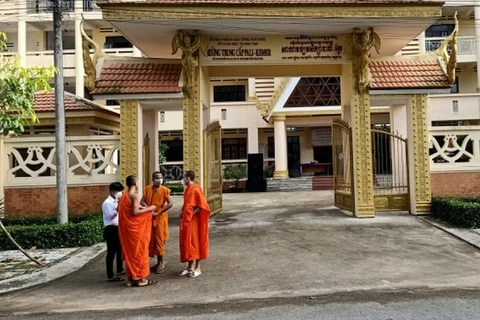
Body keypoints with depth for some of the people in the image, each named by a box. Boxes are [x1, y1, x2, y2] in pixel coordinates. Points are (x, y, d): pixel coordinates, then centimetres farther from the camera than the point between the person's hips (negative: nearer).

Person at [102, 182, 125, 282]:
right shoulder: (107, 203, -15)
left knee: (120, 250, 20)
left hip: (118, 228, 10)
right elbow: (110, 216, -23)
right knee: (111, 252, -4)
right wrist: (117, 209, -29)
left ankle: (120, 270, 35)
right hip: (111, 229, -10)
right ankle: (110, 276, 2)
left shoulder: (116, 201, 12)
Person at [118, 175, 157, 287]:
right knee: (140, 251, 1)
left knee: (129, 252, 13)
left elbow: (125, 210, 14)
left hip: (126, 227, 8)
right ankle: (141, 279, 7)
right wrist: (149, 209, -11)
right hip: (136, 228, -8)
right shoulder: (135, 196, -15)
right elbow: (135, 212, -22)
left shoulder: (123, 196, 9)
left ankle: (130, 278, 19)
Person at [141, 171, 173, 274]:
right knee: (152, 240, 9)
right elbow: (142, 202, 0)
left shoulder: (164, 190, -8)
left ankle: (161, 263, 8)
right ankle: (159, 262, 21)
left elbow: (170, 203, -17)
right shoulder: (147, 189, 5)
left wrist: (159, 212, -17)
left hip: (160, 218, -5)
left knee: (159, 239, -2)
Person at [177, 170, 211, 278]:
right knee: (187, 243, 12)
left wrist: (192, 214, -21)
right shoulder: (188, 189, 12)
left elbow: (202, 206, -22)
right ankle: (190, 266, 21)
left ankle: (198, 268, 10)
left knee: (195, 243, 0)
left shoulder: (196, 189, -17)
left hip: (194, 221, -9)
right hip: (186, 220, 9)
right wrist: (183, 213, 8)